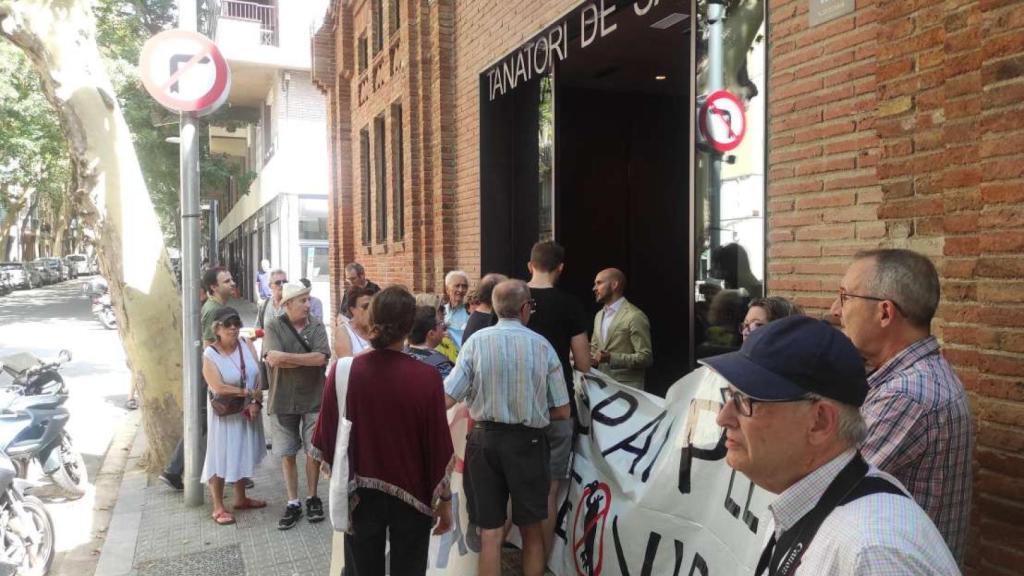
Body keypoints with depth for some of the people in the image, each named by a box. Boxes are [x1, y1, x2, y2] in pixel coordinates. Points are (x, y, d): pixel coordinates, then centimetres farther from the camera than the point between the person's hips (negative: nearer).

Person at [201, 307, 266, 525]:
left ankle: (240, 498, 34)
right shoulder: (210, 355, -15)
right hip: (225, 415, -5)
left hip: (248, 412, 5)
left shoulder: (247, 345, -2)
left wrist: (256, 403, -16)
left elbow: (258, 377, -4)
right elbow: (219, 388, -23)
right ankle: (218, 507, 17)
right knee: (220, 458, 4)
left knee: (243, 455, 17)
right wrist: (249, 392, -18)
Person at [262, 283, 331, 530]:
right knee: (287, 454, 8)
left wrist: (287, 357, -17)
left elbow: (321, 357, -15)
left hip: (313, 399, 1)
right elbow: (273, 359, -18)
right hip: (283, 400, -1)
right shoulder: (274, 326, -5)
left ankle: (312, 498, 26)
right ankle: (293, 503, 20)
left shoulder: (317, 326, -2)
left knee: (314, 452, 8)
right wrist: (308, 359, -13)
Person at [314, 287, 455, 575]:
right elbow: (438, 444, -13)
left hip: (361, 495, 2)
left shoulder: (345, 371, -14)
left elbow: (328, 434, -5)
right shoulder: (426, 377, -20)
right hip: (412, 495, -1)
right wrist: (444, 500, 1)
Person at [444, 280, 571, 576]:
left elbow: (447, 399, -11)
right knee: (532, 529, 18)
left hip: (484, 439, 0)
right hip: (527, 442, 0)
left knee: (490, 531, 11)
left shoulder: (476, 341, -9)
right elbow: (562, 412, -3)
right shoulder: (542, 346, -7)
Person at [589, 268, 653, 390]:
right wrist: (589, 355, -2)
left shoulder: (635, 316, -14)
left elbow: (645, 358, -17)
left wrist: (611, 358, -25)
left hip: (627, 387, -7)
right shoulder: (599, 315, 11)